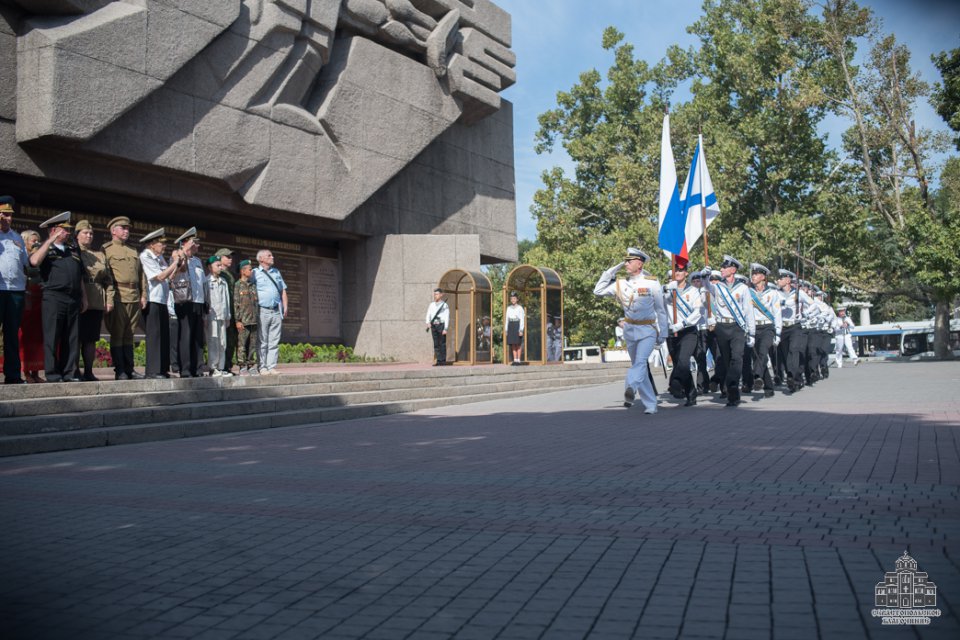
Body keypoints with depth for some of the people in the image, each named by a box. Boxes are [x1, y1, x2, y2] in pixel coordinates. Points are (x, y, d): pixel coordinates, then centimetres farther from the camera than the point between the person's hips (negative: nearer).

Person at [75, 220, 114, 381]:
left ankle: (88, 372, 11)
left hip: (97, 304, 4)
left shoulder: (100, 255, 19)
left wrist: (109, 299, 6)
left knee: (91, 339, 6)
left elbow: (108, 280, 16)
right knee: (77, 338, -4)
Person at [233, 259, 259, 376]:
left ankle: (251, 366, 12)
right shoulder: (238, 285, -3)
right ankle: (242, 367, 0)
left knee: (253, 345, 7)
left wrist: (258, 318, 15)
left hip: (254, 321, 6)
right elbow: (235, 304, -7)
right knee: (242, 344, -4)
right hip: (243, 321, -6)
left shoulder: (253, 285, 15)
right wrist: (237, 320, -12)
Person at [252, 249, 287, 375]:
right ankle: (262, 367, 1)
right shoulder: (255, 273, 2)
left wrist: (285, 307, 11)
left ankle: (272, 366, 5)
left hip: (276, 311, 5)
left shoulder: (276, 272, 19)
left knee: (274, 342, 2)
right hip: (262, 311, -5)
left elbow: (283, 290, 21)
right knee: (262, 342, -2)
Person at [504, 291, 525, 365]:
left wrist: (521, 330, -16)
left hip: (517, 326, -5)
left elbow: (522, 320, -8)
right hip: (510, 326, 5)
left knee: (518, 344, -4)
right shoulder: (508, 308, 11)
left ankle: (518, 360, 0)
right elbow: (506, 319, 13)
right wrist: (506, 330, 7)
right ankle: (514, 360, 7)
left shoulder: (520, 308, -4)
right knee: (513, 344, 3)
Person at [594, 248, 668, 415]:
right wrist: (612, 270, -5)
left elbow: (660, 310, 1)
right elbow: (598, 291, -4)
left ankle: (631, 388, -45)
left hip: (647, 330, -4)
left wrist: (663, 334, 2)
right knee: (638, 364, 8)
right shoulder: (620, 284, 2)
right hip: (629, 330, 4)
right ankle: (650, 404, 17)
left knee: (640, 361, -25)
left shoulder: (652, 283, -5)